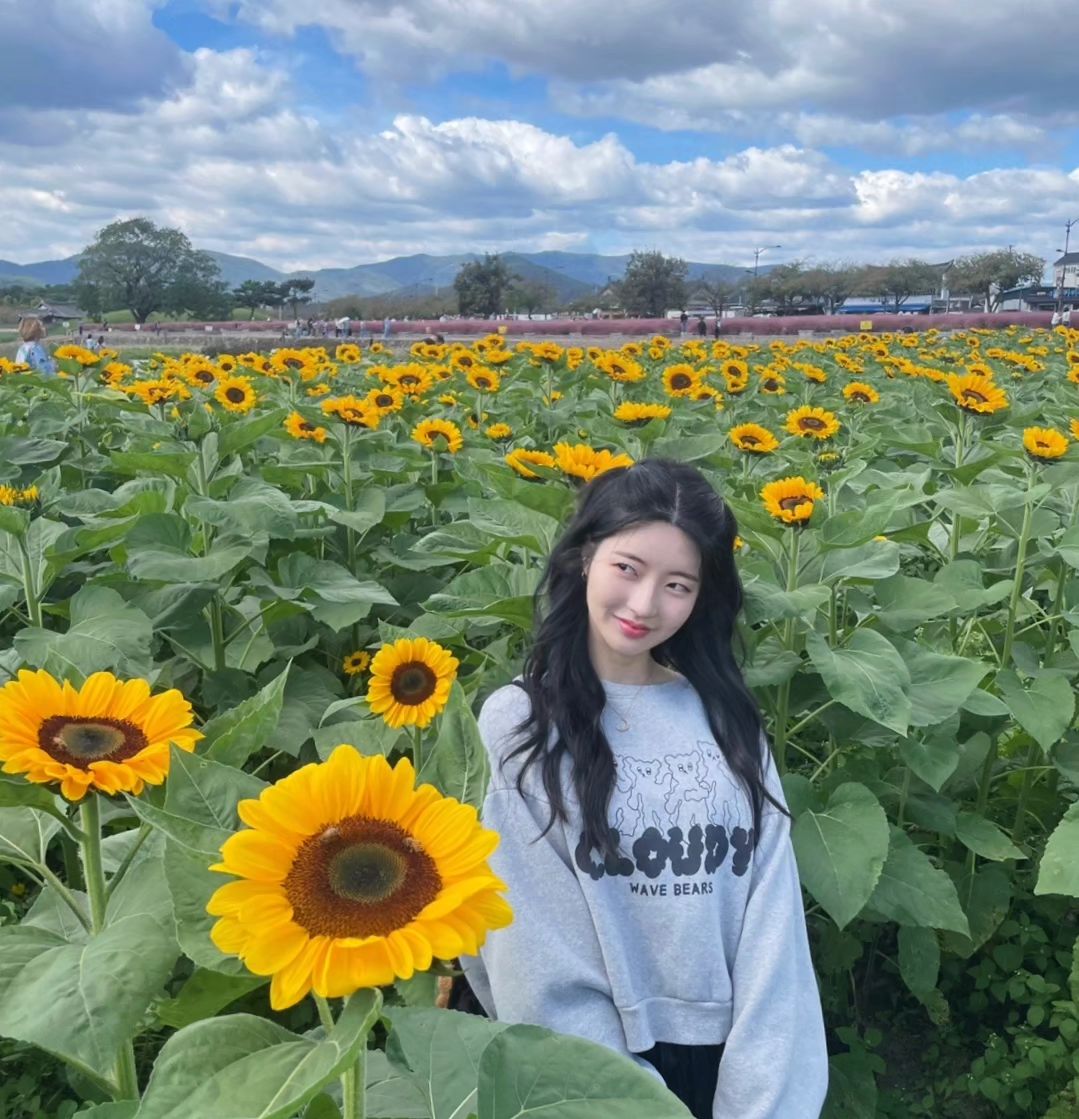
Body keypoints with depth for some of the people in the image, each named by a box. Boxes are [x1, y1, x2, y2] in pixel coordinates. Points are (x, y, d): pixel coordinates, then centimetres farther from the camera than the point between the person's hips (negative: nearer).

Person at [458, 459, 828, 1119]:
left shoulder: (728, 719, -2)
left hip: (728, 1061, 3)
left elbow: (772, 930, -5)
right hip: (598, 1065, -3)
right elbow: (537, 964, -12)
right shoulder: (518, 722, -12)